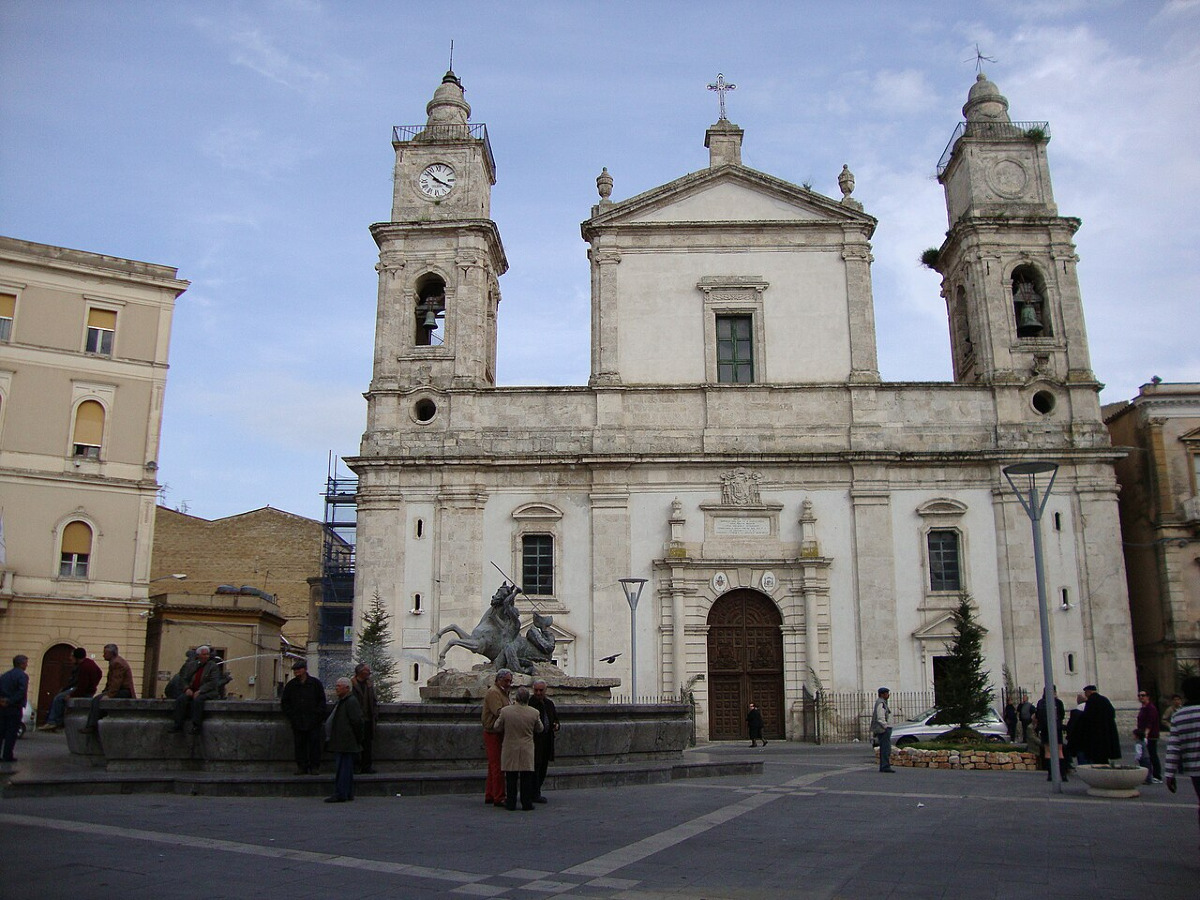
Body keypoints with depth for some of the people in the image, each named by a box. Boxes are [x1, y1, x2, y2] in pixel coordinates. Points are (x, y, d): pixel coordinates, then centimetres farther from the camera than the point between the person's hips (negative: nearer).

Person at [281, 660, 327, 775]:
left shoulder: (315, 683, 3)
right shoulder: (290, 685, 9)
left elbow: (322, 701, 4)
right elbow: (285, 702, 13)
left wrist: (317, 715, -6)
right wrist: (290, 715, 1)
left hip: (313, 722, -2)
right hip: (297, 722, 2)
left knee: (314, 743, -3)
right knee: (299, 744, 4)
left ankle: (314, 767, 2)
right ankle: (301, 767, 11)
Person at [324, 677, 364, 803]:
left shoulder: (351, 701, -14)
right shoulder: (341, 701, 19)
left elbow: (357, 721, -17)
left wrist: (357, 739, -13)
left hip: (345, 744, -11)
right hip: (341, 743, 11)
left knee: (342, 768, -9)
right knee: (345, 768, 13)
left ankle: (340, 794, -7)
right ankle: (348, 793, 18)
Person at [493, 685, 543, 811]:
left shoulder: (505, 710, -11)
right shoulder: (534, 713, -9)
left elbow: (497, 727, 0)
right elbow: (539, 729, 6)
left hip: (510, 750, 0)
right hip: (527, 751, 0)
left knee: (511, 778, 8)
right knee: (526, 777, 7)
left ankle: (511, 803, 11)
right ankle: (527, 803, 8)